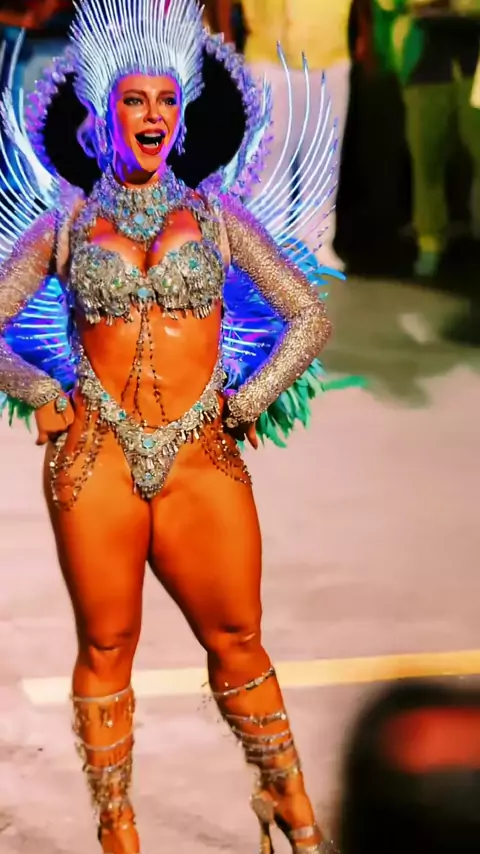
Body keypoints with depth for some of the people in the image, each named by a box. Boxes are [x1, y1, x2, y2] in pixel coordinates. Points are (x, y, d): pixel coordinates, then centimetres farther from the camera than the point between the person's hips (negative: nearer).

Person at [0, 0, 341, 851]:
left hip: (202, 456, 1)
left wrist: (249, 401, 2)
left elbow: (309, 317, 9)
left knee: (237, 638, 2)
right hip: (95, 456, 0)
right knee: (107, 645, 4)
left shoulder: (215, 212, 9)